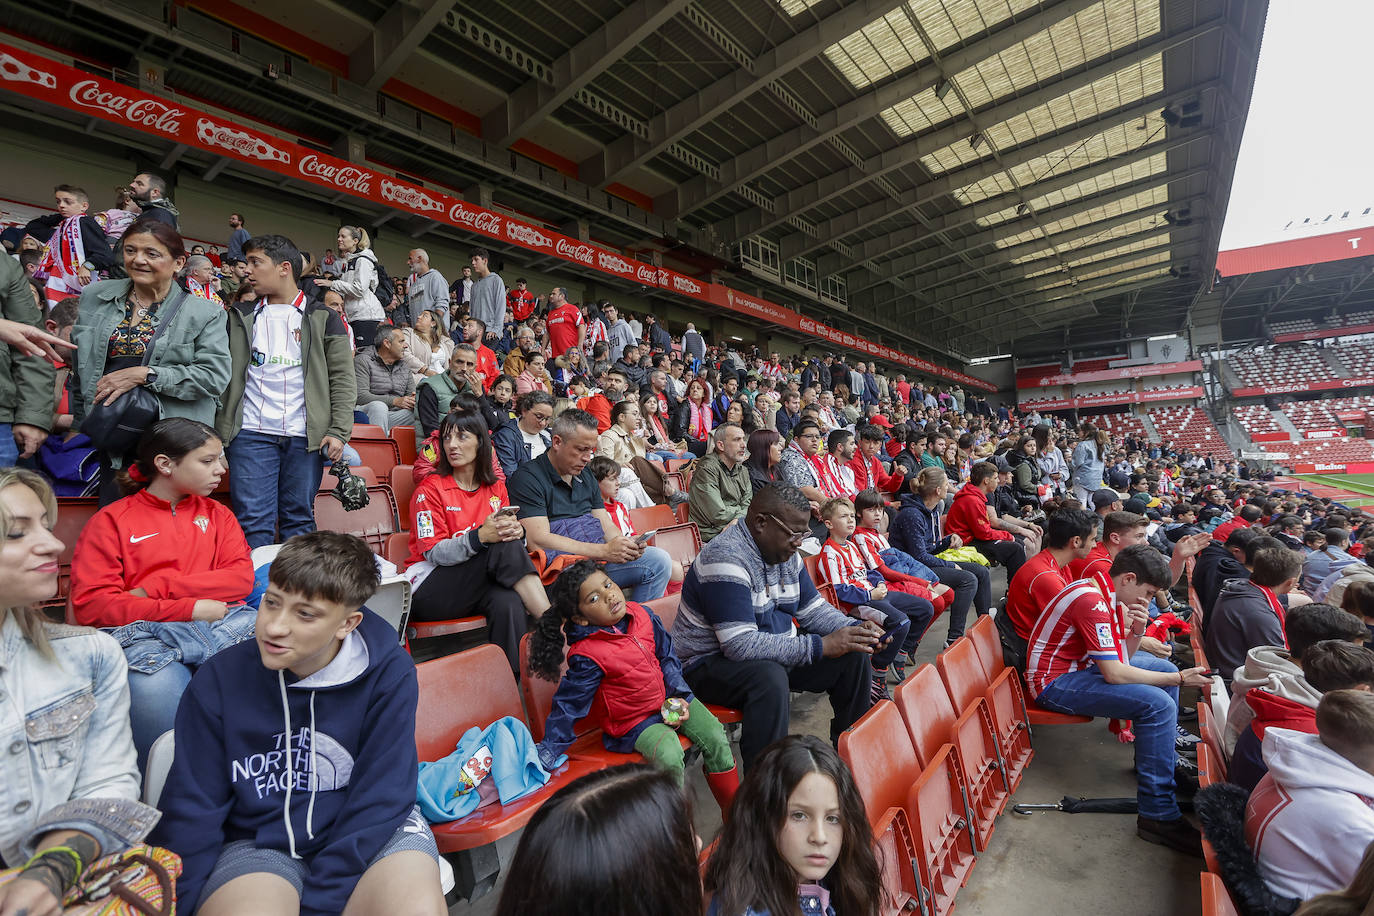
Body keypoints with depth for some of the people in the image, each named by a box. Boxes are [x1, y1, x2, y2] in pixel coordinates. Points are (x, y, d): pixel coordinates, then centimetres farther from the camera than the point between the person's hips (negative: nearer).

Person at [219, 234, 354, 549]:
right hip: (251, 433, 2)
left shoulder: (323, 319, 8)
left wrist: (339, 431, -8)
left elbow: (343, 378, 2)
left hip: (305, 436, -2)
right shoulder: (241, 316, 16)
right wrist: (215, 427, 1)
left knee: (299, 519, 6)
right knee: (253, 522, -1)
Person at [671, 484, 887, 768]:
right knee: (770, 677, -38)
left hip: (776, 651, 9)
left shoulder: (786, 553, 1)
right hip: (712, 662, -8)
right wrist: (821, 645, -30)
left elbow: (812, 608, 10)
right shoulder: (726, 558, -27)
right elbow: (740, 645, -32)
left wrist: (855, 628, -9)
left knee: (854, 654, -2)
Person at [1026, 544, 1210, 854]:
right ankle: (1158, 815, -11)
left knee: (1163, 667, 15)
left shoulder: (1109, 596, 8)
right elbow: (1114, 674, -23)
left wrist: (1136, 631, -7)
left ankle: (1165, 760, 27)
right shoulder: (1092, 601, -24)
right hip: (1053, 682, -10)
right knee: (1158, 704, -22)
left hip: (1079, 666, 11)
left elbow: (1122, 658, 11)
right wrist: (1179, 679, -13)